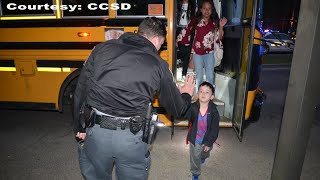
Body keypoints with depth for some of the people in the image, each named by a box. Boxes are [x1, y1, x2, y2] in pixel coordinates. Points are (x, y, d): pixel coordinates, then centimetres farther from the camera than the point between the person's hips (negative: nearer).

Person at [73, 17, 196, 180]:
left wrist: (79, 127, 17)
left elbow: (81, 90, 6)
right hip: (131, 139, -1)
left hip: (95, 132, 2)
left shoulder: (103, 48, 3)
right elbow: (177, 110, 6)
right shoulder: (158, 65, -2)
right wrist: (186, 94, 28)